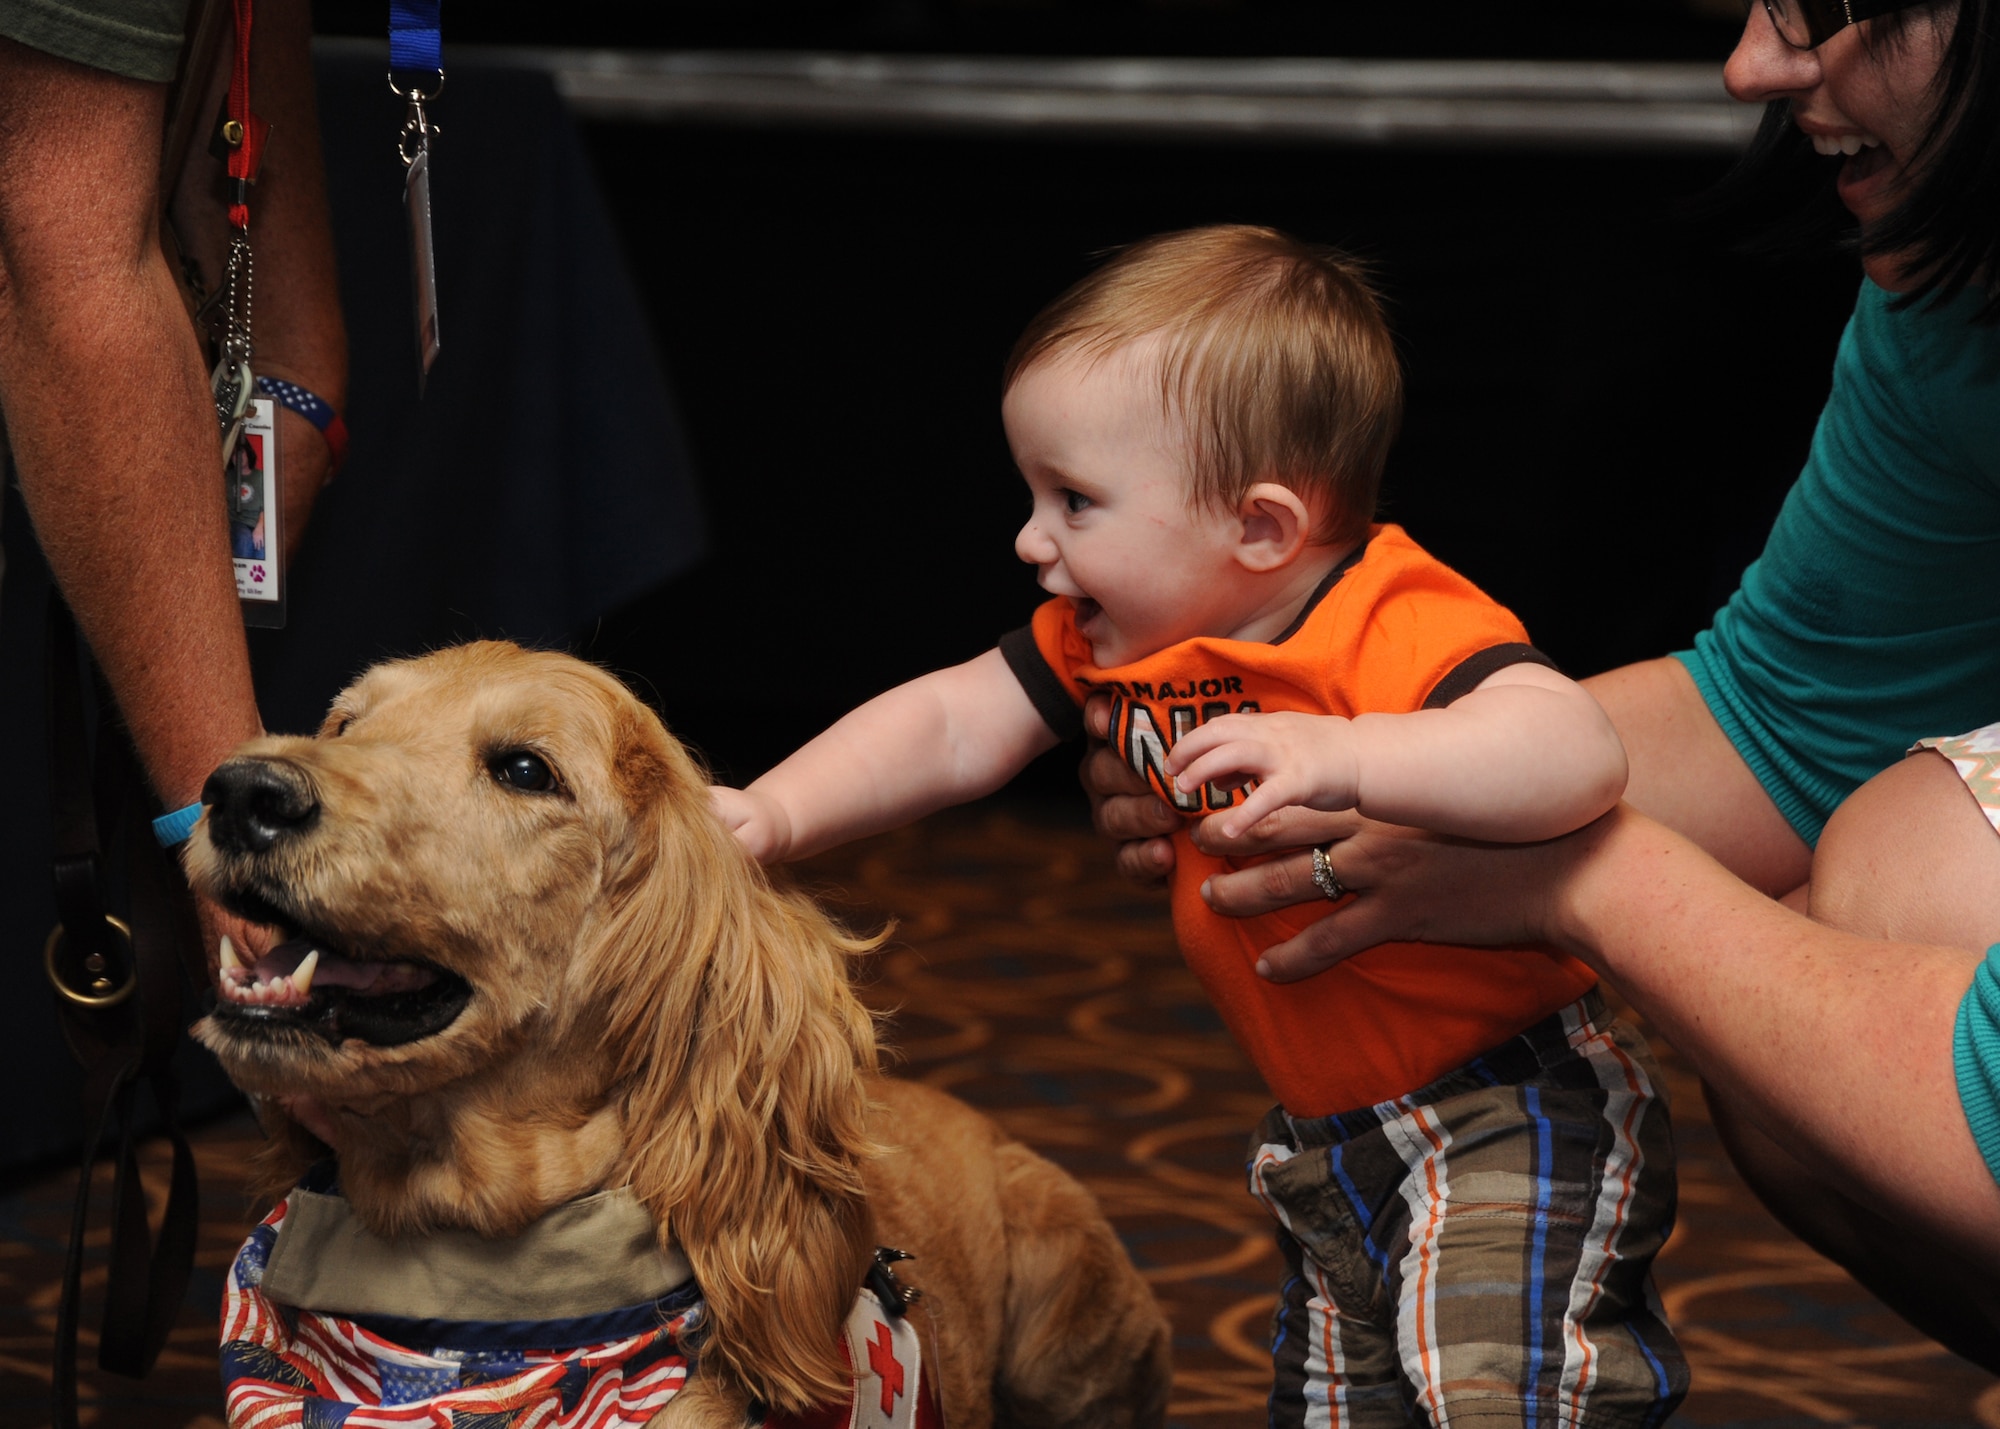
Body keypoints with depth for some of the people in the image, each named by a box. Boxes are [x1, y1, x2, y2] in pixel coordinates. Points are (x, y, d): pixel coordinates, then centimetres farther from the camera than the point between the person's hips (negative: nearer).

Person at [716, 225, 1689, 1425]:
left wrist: (1342, 755, -53)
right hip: (1333, 1135, 9)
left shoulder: (1406, 635, -27)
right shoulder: (1116, 638, 0)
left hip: (1515, 1116, -9)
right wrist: (775, 815, -7)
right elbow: (952, 728, 6)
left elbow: (1579, 755, -43)